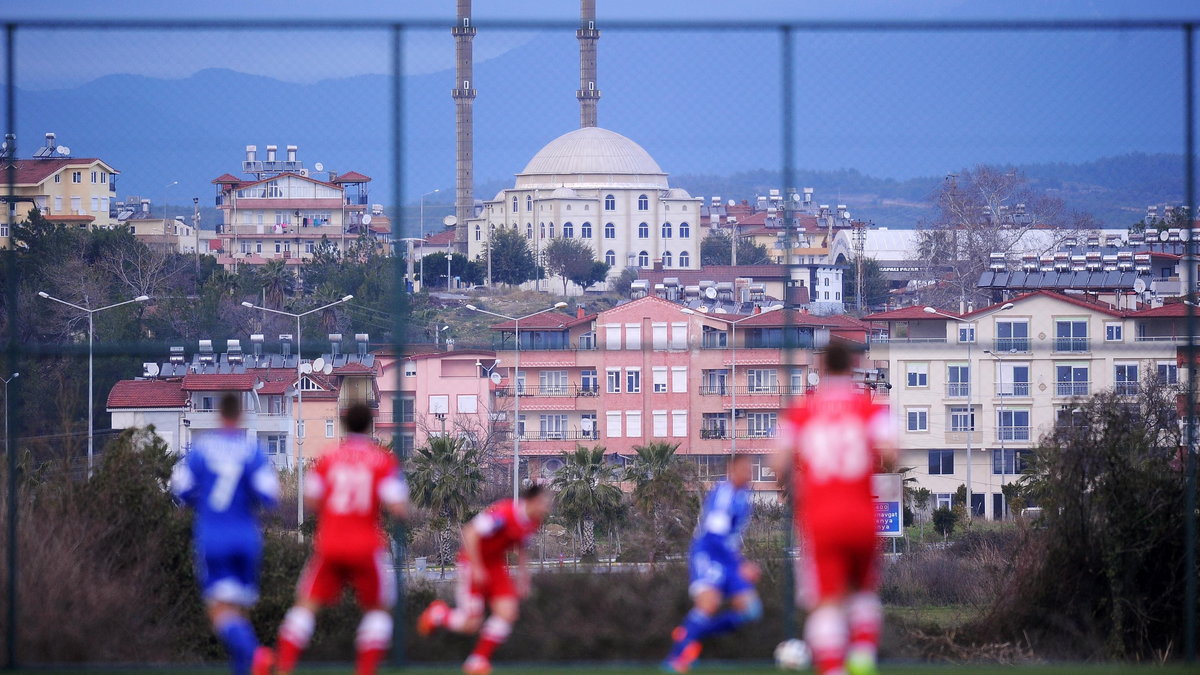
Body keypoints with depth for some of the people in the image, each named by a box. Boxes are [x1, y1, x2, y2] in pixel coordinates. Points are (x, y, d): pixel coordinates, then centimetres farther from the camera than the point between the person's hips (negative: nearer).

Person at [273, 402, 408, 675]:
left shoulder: (328, 458, 3)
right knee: (379, 609, 16)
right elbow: (398, 508, -10)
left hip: (328, 547, 2)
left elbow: (311, 501, 5)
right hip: (366, 548, -2)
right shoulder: (383, 460, -3)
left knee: (306, 606, 8)